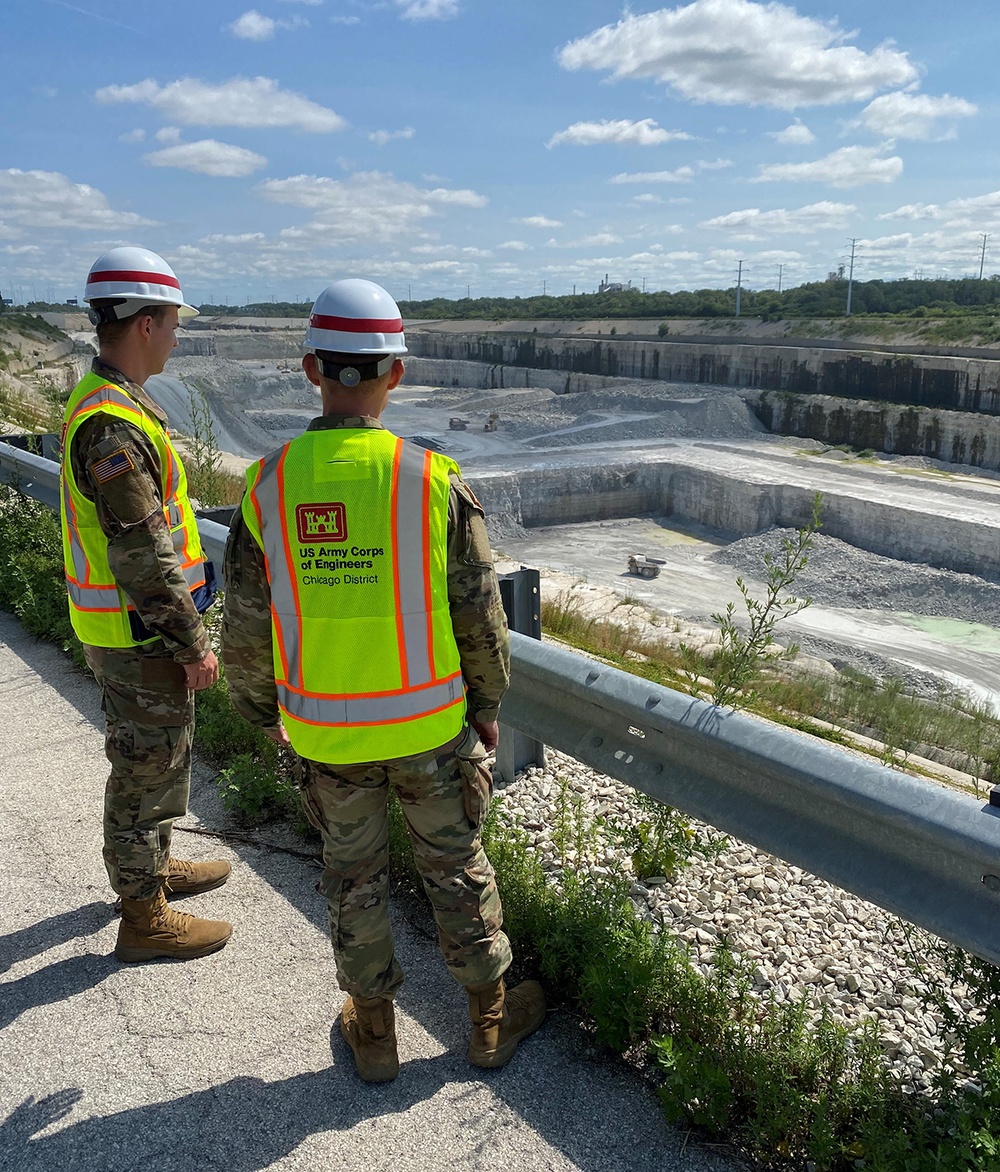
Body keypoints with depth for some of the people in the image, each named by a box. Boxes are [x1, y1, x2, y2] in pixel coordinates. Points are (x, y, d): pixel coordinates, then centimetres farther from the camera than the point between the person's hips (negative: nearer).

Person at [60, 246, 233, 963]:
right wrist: (193, 644, -19)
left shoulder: (105, 401, 10)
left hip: (133, 630, 10)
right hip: (141, 636, -10)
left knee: (158, 758, 24)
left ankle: (154, 868, 44)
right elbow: (141, 555, -26)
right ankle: (145, 920, 21)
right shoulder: (115, 425, -24)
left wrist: (183, 629, 21)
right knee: (148, 770, 4)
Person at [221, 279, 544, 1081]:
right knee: (457, 867, 18)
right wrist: (488, 705, 7)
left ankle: (374, 1032, 37)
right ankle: (491, 1020, 36)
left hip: (325, 729, 2)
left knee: (354, 878, 20)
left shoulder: (269, 484, -11)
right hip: (427, 721, -1)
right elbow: (481, 616, -10)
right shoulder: (433, 480, -16)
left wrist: (263, 712, 13)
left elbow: (247, 632, -4)